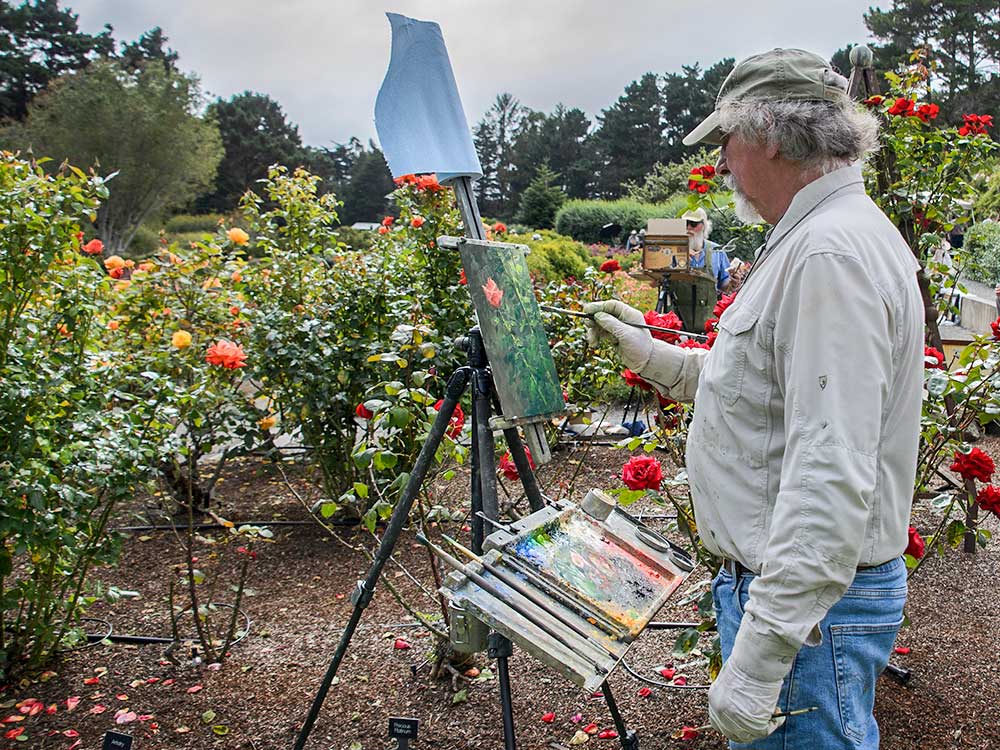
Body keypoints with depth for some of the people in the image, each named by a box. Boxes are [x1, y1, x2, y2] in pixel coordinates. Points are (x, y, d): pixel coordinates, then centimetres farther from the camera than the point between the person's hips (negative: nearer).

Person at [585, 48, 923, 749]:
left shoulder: (833, 252, -23)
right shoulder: (812, 238, 12)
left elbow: (832, 479, -29)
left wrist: (759, 656, -28)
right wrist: (652, 355, 23)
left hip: (809, 607, -10)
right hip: (773, 581, 10)